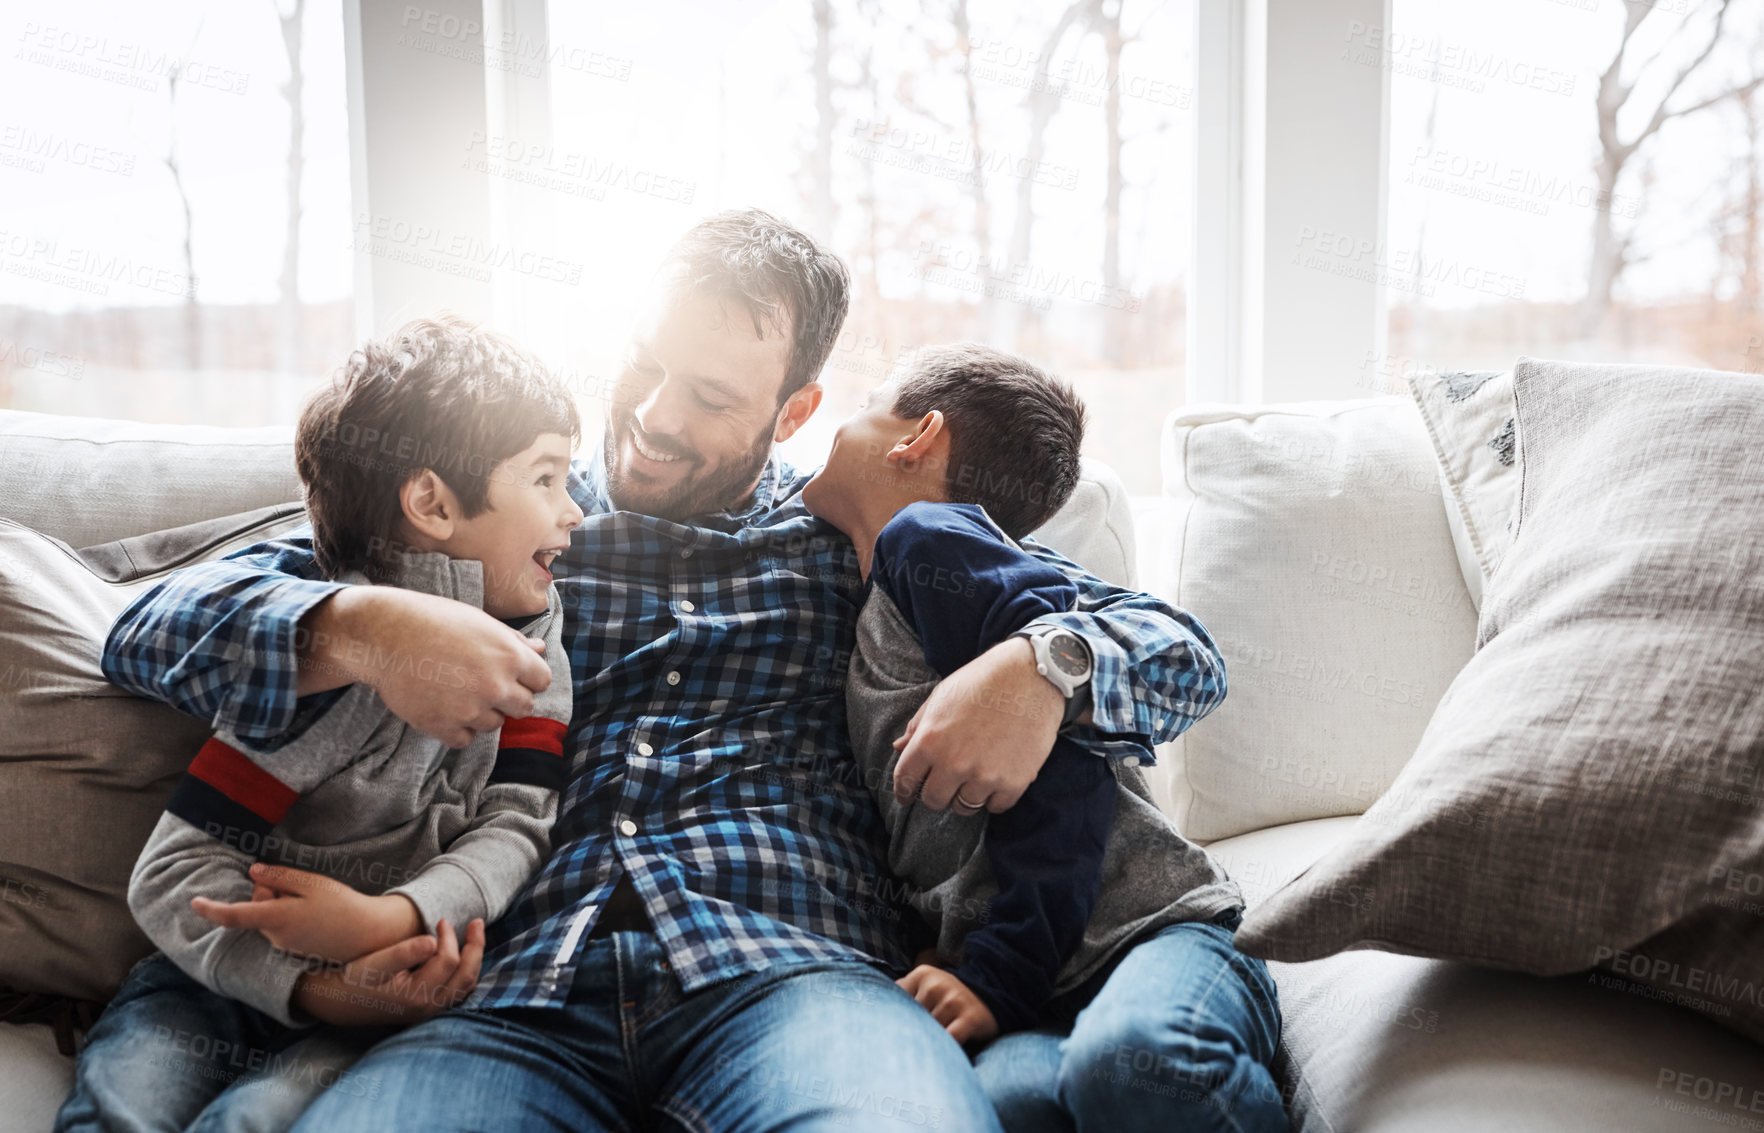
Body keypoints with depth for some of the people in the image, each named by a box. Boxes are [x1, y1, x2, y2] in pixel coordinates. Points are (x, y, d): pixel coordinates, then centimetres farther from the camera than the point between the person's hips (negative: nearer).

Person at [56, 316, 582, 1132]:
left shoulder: (531, 635, 3)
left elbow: (514, 826, -3)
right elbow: (174, 872, -14)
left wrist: (392, 918, -21)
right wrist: (313, 987, -26)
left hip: (402, 992, 2)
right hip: (226, 971, -2)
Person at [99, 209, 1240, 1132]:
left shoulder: (858, 540, 20)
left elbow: (1181, 651, 20)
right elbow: (156, 625, 15)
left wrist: (1040, 663, -5)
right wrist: (359, 625, -7)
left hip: (786, 966, -1)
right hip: (514, 1000, 2)